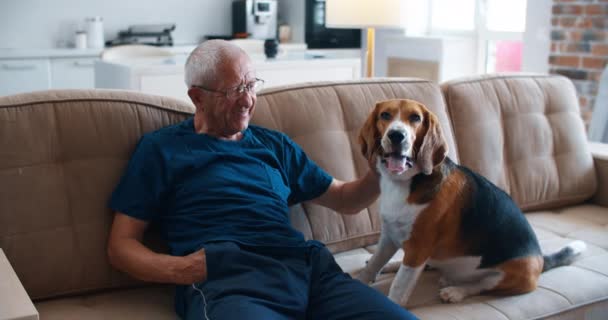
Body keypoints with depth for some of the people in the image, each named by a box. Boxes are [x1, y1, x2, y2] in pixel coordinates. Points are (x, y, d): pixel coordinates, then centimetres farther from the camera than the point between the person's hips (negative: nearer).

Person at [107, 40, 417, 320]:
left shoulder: (275, 145, 27)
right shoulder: (161, 148, 15)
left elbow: (345, 199, 32)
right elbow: (121, 244, 11)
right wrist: (177, 269, -10)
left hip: (306, 265, 5)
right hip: (227, 277, -4)